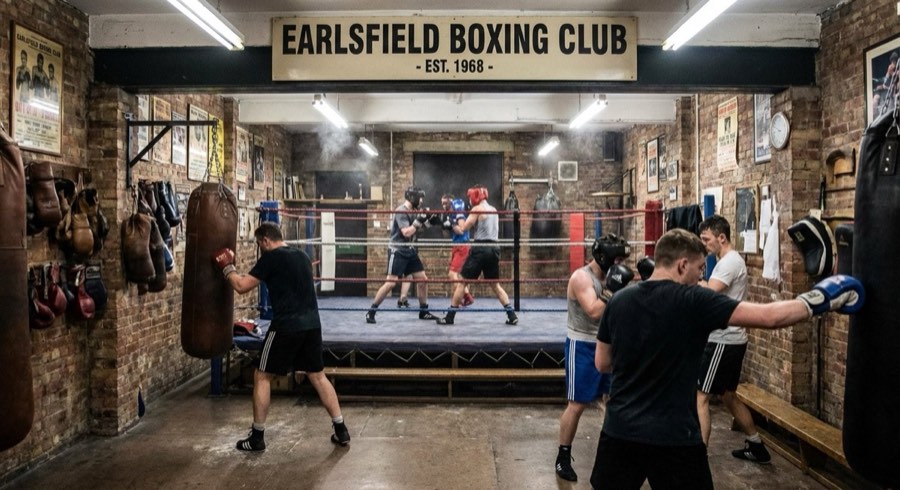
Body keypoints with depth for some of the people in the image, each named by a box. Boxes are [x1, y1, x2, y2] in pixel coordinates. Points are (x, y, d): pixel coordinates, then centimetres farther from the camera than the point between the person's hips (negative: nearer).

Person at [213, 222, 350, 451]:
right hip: (311, 324, 7)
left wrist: (227, 267, 9)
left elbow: (242, 286, -8)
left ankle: (257, 437, 14)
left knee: (262, 376, 8)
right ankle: (341, 430, 13)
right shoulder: (302, 256, 15)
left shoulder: (271, 257, -6)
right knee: (317, 375, 14)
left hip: (286, 326, -6)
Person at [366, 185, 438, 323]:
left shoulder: (413, 211, 9)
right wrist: (419, 220, -20)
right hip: (398, 251, -9)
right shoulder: (401, 211, -16)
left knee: (422, 279, 8)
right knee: (391, 282, -13)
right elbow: (406, 232, -24)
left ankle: (424, 312, 20)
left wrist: (428, 221, 6)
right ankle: (371, 312, -5)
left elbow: (417, 229, 21)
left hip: (410, 251, 9)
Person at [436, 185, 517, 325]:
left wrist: (459, 215, 11)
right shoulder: (493, 210, 16)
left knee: (462, 281, 1)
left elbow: (463, 228, -6)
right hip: (494, 248, 7)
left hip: (481, 248, -7)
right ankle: (512, 315, 9)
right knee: (495, 284, 17)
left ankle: (450, 316, 3)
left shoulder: (477, 209, -6)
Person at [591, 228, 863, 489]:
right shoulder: (693, 301, -13)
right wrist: (818, 301, 3)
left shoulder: (618, 301, -1)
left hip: (619, 429, 4)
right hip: (673, 436, -4)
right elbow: (768, 317, -12)